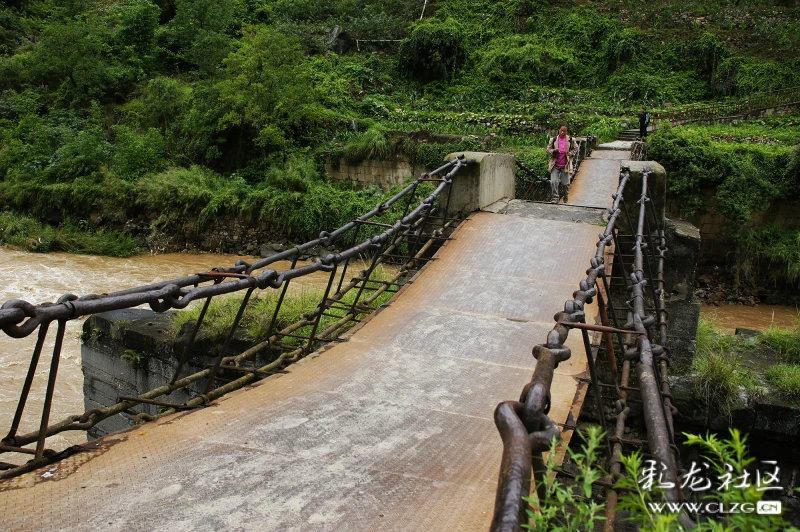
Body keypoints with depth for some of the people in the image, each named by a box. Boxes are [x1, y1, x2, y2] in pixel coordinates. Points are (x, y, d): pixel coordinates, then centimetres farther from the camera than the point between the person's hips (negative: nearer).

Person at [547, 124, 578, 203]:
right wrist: (554, 151, -16)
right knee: (553, 182, -12)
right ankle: (555, 197, 2)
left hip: (565, 165, 0)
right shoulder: (553, 139, -1)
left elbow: (575, 149, 12)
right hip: (555, 165, 0)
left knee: (565, 183, 6)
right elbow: (548, 149, 5)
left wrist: (570, 153, -7)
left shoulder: (571, 140, 0)